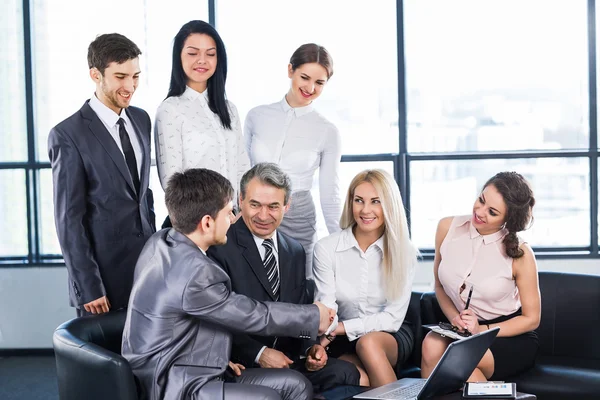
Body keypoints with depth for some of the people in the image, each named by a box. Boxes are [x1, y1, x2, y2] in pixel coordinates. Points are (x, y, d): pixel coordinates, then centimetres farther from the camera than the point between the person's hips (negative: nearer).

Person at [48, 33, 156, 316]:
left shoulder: (141, 119, 7)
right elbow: (69, 219, -13)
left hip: (146, 263, 6)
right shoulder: (68, 135, -13)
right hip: (104, 271, -5)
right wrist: (88, 287, -14)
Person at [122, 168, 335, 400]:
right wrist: (314, 317, 2)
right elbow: (255, 316, -13)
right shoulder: (195, 274, -25)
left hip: (180, 371, 10)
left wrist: (215, 354, 8)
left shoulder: (159, 242, 3)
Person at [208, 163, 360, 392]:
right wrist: (258, 354, -19)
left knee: (347, 373, -19)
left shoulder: (295, 252, 15)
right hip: (241, 364, -6)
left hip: (289, 359, 7)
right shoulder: (220, 248, -7)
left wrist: (311, 347, -2)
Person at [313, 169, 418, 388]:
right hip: (344, 342, -1)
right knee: (358, 381, -33)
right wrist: (318, 345, -34)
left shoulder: (404, 251, -6)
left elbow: (393, 318, -8)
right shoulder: (326, 248, -7)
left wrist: (341, 327, -19)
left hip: (391, 337, 1)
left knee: (369, 343, -34)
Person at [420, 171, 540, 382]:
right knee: (432, 344, -31)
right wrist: (455, 318, -8)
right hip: (462, 332, 4)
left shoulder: (520, 254, -15)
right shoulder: (448, 228, -5)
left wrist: (482, 330, -16)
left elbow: (531, 319, -5)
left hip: (511, 336, -3)